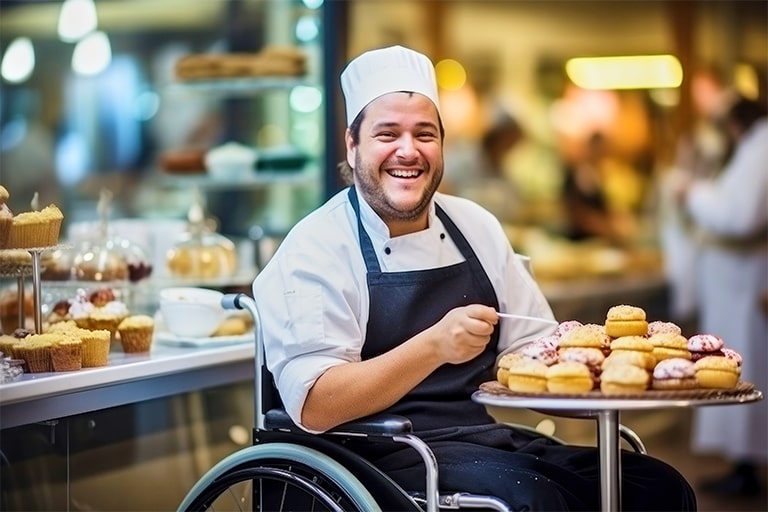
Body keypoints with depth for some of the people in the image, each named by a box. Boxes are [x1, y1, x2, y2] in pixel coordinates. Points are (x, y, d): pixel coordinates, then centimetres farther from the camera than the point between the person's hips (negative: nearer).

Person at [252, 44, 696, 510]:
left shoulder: (476, 227, 12)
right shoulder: (315, 248, -6)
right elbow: (314, 407, -15)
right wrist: (433, 347, -27)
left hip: (486, 440, 6)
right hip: (382, 455, -6)